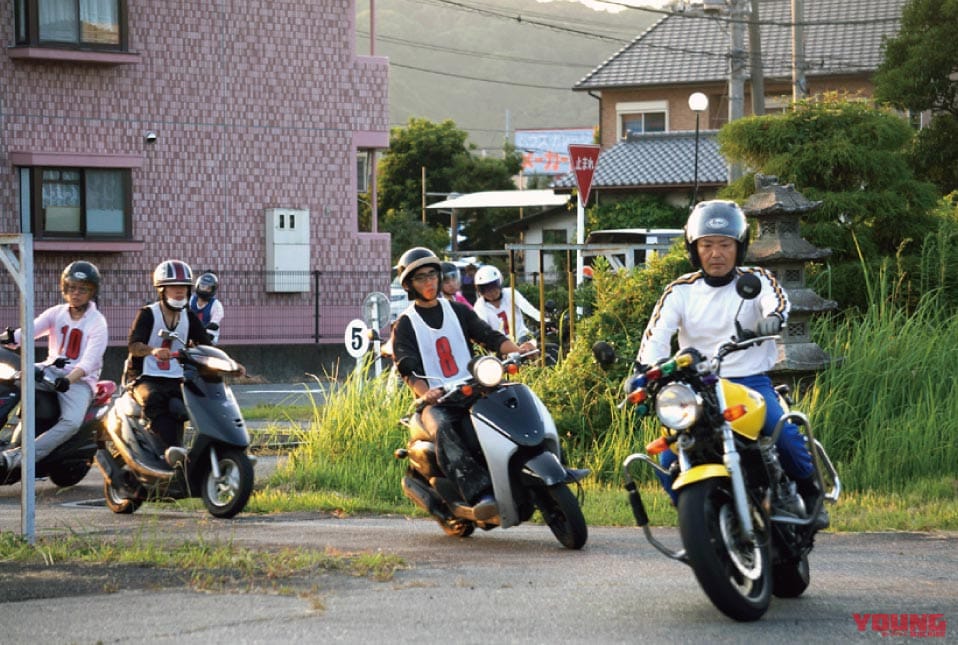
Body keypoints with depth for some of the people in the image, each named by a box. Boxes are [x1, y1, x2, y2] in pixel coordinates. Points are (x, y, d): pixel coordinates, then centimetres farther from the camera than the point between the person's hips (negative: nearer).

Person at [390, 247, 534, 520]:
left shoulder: (458, 310, 20)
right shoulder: (405, 325, 10)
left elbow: (489, 336, 8)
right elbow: (407, 367, -4)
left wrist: (516, 349, -14)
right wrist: (424, 392, -26)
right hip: (436, 403, -3)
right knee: (443, 431, -36)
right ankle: (481, 496, -52)